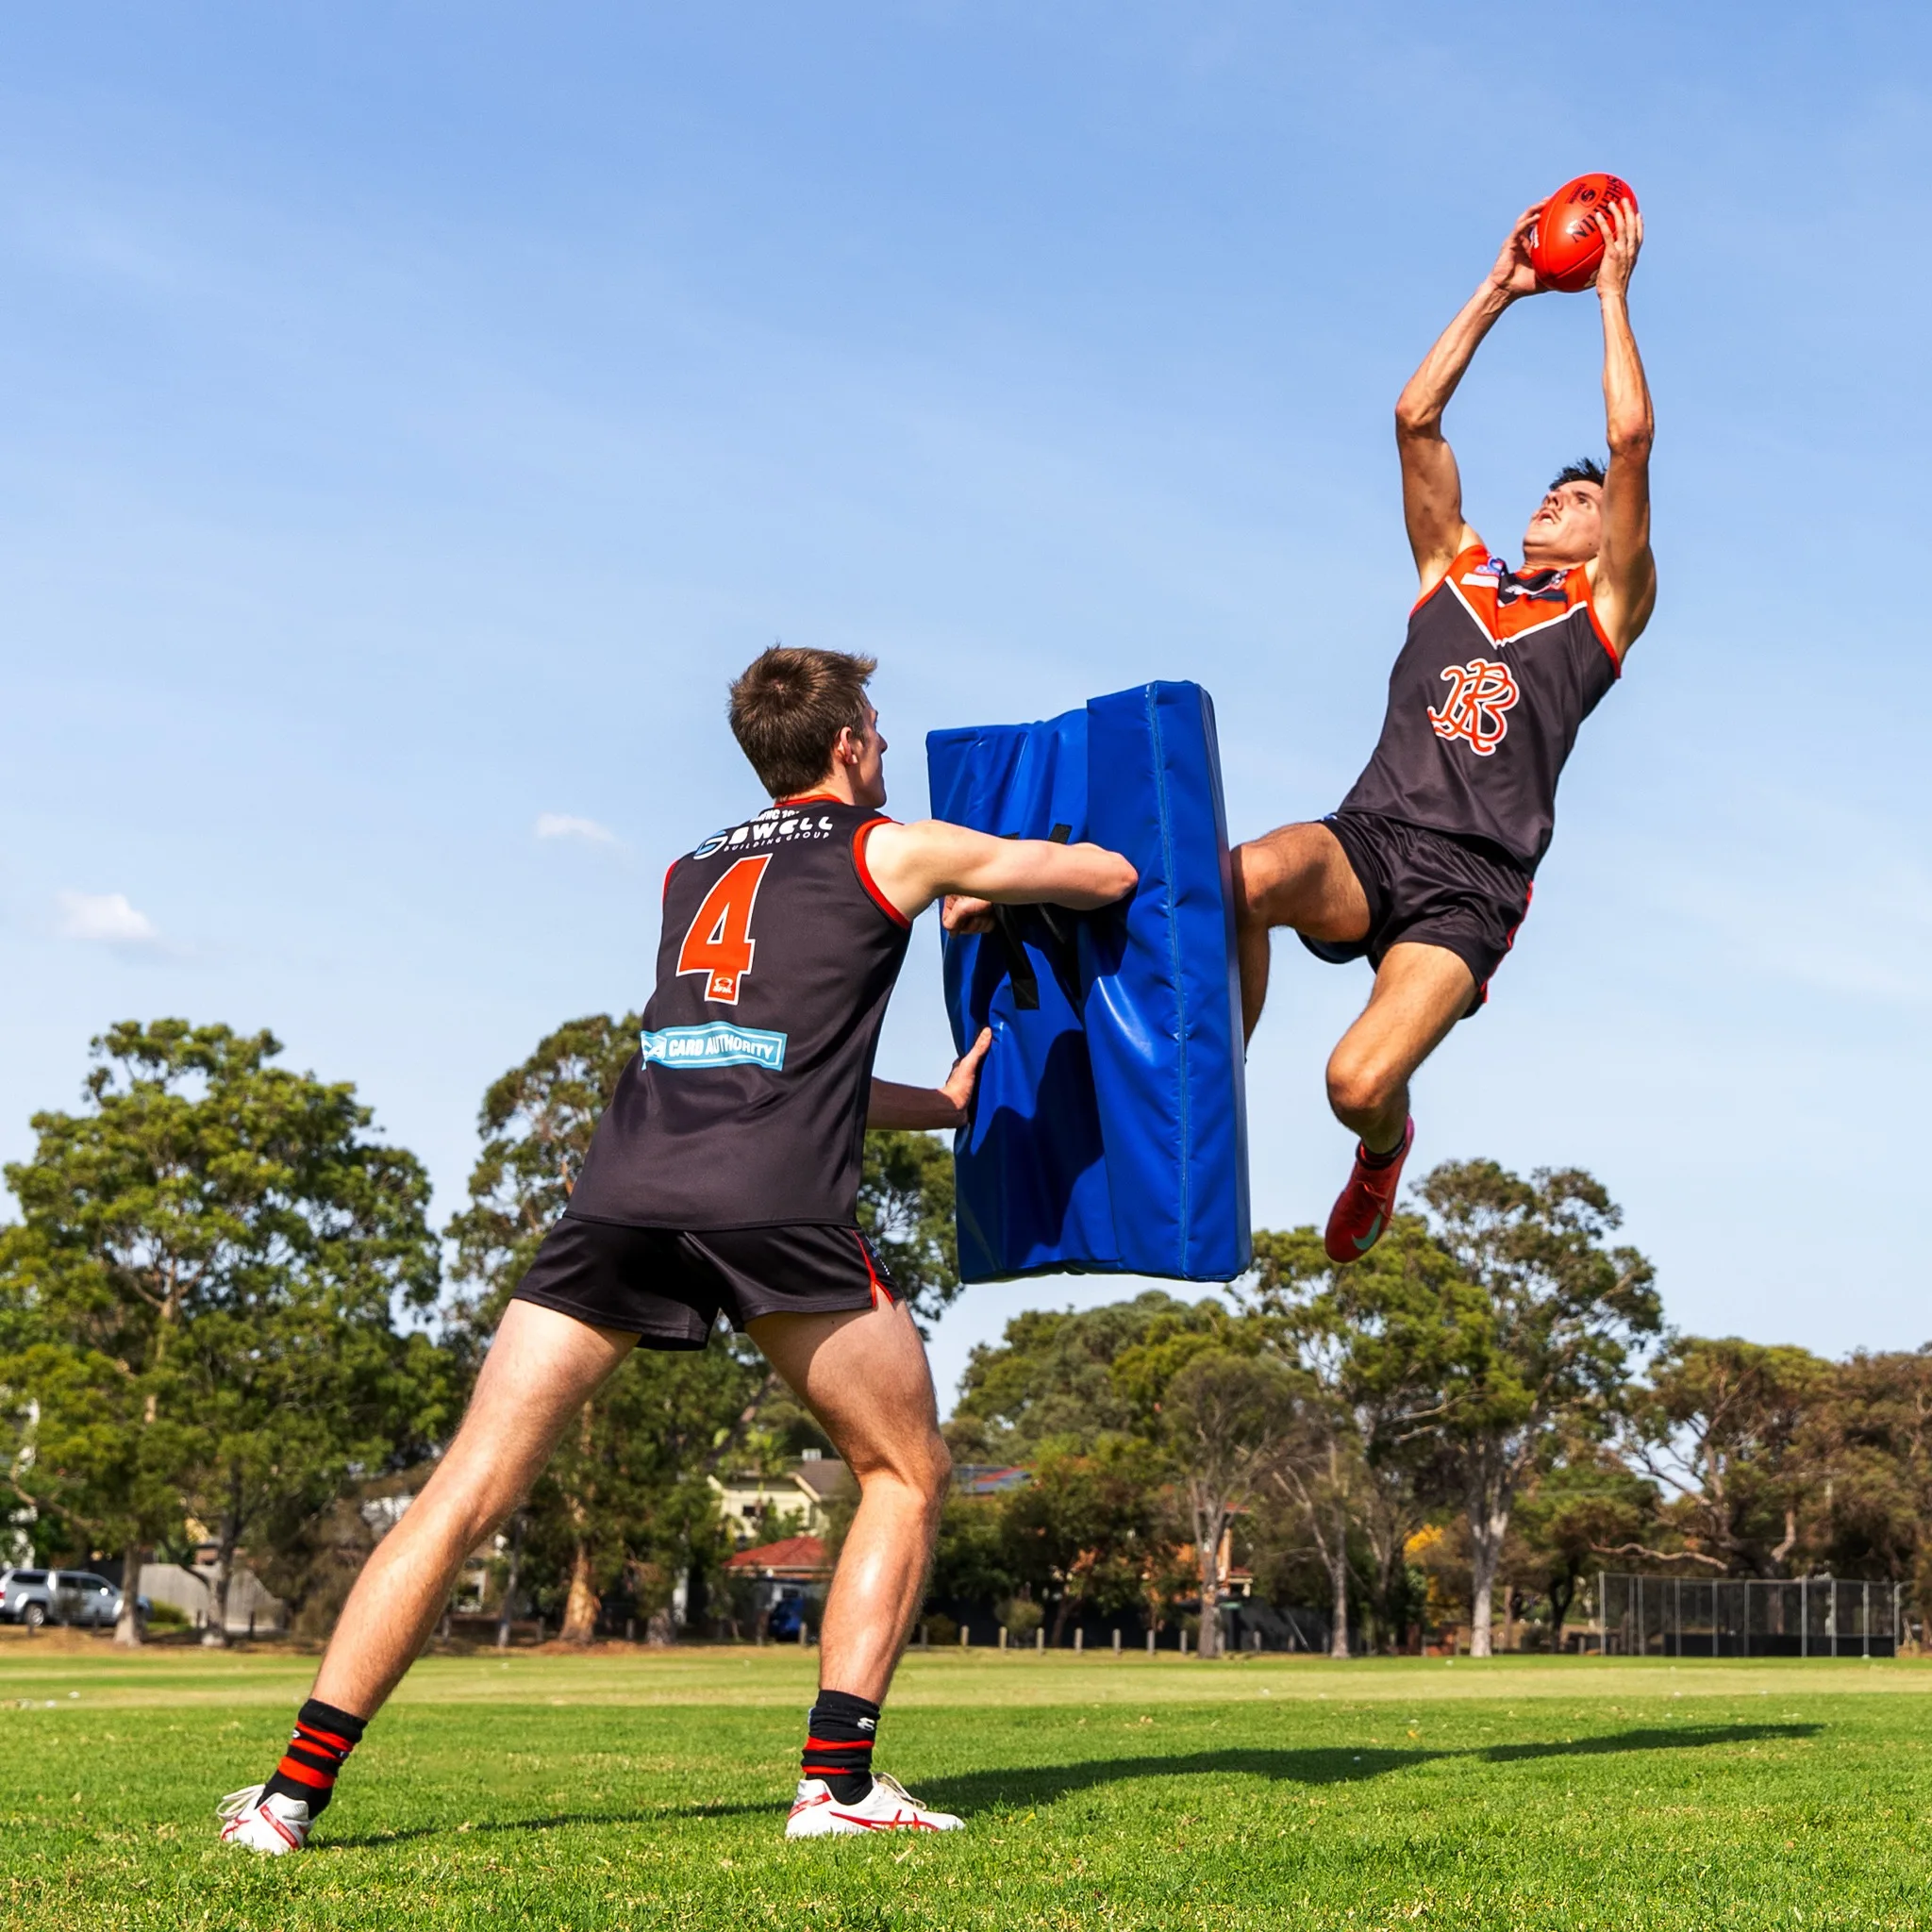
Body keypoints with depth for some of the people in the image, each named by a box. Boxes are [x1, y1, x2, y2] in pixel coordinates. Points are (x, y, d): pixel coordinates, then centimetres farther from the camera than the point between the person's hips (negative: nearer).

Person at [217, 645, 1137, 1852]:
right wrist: (987, 888, 48)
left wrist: (945, 1105, 51)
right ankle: (838, 1781, 5)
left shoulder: (692, 872, 31)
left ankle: (298, 1791, 0)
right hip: (777, 1207, -4)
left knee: (466, 1497, 5)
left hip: (625, 1194, 4)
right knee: (908, 1476, 15)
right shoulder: (893, 851, 17)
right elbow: (1113, 877, 27)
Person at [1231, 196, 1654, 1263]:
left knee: (1360, 1084, -24)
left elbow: (1631, 439, 8)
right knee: (1244, 877, -36)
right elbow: (1415, 418, 21)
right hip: (1368, 841, 2)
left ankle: (1382, 1151, 18)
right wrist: (1497, 293, 25)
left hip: (1472, 884, -2)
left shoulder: (1607, 606, 17)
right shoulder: (1455, 572, 26)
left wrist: (1613, 293, 16)